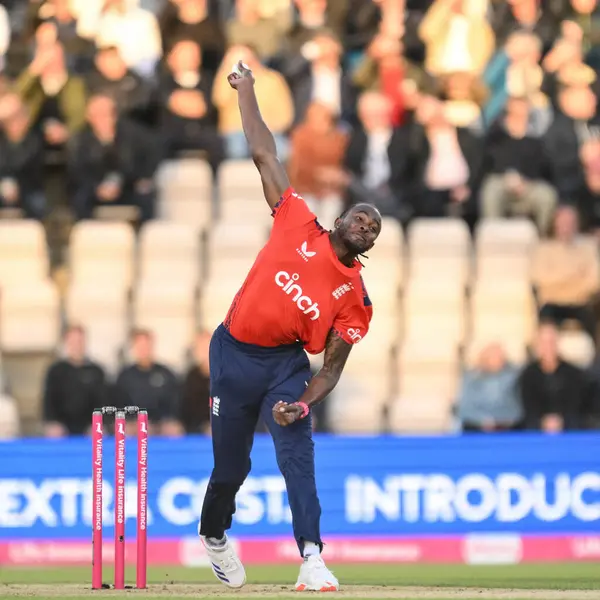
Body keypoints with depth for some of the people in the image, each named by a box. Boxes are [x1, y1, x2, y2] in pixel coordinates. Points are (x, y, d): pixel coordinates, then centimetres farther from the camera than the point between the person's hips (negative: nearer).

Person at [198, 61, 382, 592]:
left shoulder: (356, 298, 1)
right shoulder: (299, 225, -1)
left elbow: (332, 368, -3)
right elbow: (264, 155, 2)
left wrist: (303, 404, -21)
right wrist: (246, 91, 3)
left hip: (286, 363, 0)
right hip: (234, 353, 0)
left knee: (297, 450, -20)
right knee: (231, 464, 8)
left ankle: (311, 557, -28)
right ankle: (214, 535, 38)